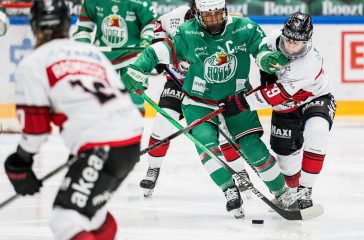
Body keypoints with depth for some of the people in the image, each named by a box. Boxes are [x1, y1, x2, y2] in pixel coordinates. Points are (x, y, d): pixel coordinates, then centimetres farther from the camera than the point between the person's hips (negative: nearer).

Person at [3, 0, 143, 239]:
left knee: (67, 220, -10)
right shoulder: (93, 51, 25)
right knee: (89, 208, 28)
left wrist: (21, 162, 21)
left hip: (101, 148, -7)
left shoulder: (33, 63, 7)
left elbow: (35, 124, 4)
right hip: (133, 141, 7)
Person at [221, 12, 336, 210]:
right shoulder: (275, 40, -19)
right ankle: (293, 190, 30)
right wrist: (267, 72, -8)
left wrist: (242, 102, -38)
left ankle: (304, 191, -26)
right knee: (285, 150, 3)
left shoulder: (309, 62, -37)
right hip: (286, 106, 6)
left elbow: (278, 93, -39)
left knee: (316, 132, -32)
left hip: (316, 99, -6)